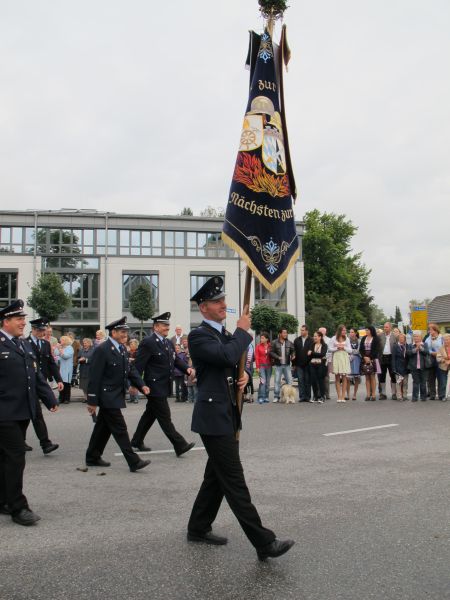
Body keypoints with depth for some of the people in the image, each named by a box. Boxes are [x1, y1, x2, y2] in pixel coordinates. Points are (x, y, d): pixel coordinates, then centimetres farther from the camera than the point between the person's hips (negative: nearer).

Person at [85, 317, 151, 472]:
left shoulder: (122, 349, 11)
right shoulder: (102, 350, -16)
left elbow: (130, 369, 13)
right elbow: (94, 377, -17)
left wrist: (141, 385, -2)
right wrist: (92, 401, -17)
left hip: (115, 396, 9)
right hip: (107, 397, -9)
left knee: (104, 427, 17)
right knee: (120, 429, -6)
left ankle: (92, 458, 29)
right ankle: (134, 462, -4)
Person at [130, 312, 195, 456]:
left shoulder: (168, 343, 12)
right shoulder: (148, 342, -15)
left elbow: (176, 359, 12)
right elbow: (138, 365, -16)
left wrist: (187, 368, -7)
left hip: (164, 387, 9)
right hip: (155, 387, -9)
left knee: (150, 414, 19)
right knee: (165, 418, -4)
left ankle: (137, 441, 32)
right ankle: (180, 446, -2)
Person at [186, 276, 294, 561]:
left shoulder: (226, 334, 16)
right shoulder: (198, 336, -12)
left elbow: (239, 362, 22)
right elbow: (227, 356, -27)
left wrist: (244, 375, -1)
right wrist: (243, 331, -12)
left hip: (228, 417, 9)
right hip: (214, 417, -9)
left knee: (217, 477, 17)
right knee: (234, 481, -6)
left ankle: (198, 528, 31)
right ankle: (264, 542, -5)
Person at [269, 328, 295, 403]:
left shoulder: (289, 343, 7)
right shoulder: (274, 343, -3)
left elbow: (292, 351, 14)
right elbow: (271, 352, -6)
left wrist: (293, 355, -7)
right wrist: (278, 357, -17)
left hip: (287, 365, 3)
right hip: (278, 365, -3)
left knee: (289, 380, 0)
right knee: (277, 381, 0)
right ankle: (276, 397, 8)